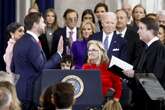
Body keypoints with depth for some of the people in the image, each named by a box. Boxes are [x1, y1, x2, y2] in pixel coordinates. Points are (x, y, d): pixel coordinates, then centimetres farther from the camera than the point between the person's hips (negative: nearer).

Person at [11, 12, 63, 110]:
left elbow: (13, 67, 18)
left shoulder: (20, 42, 12)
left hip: (20, 90, 10)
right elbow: (42, 67, -21)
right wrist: (59, 53, -15)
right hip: (30, 91, -10)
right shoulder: (32, 43, -18)